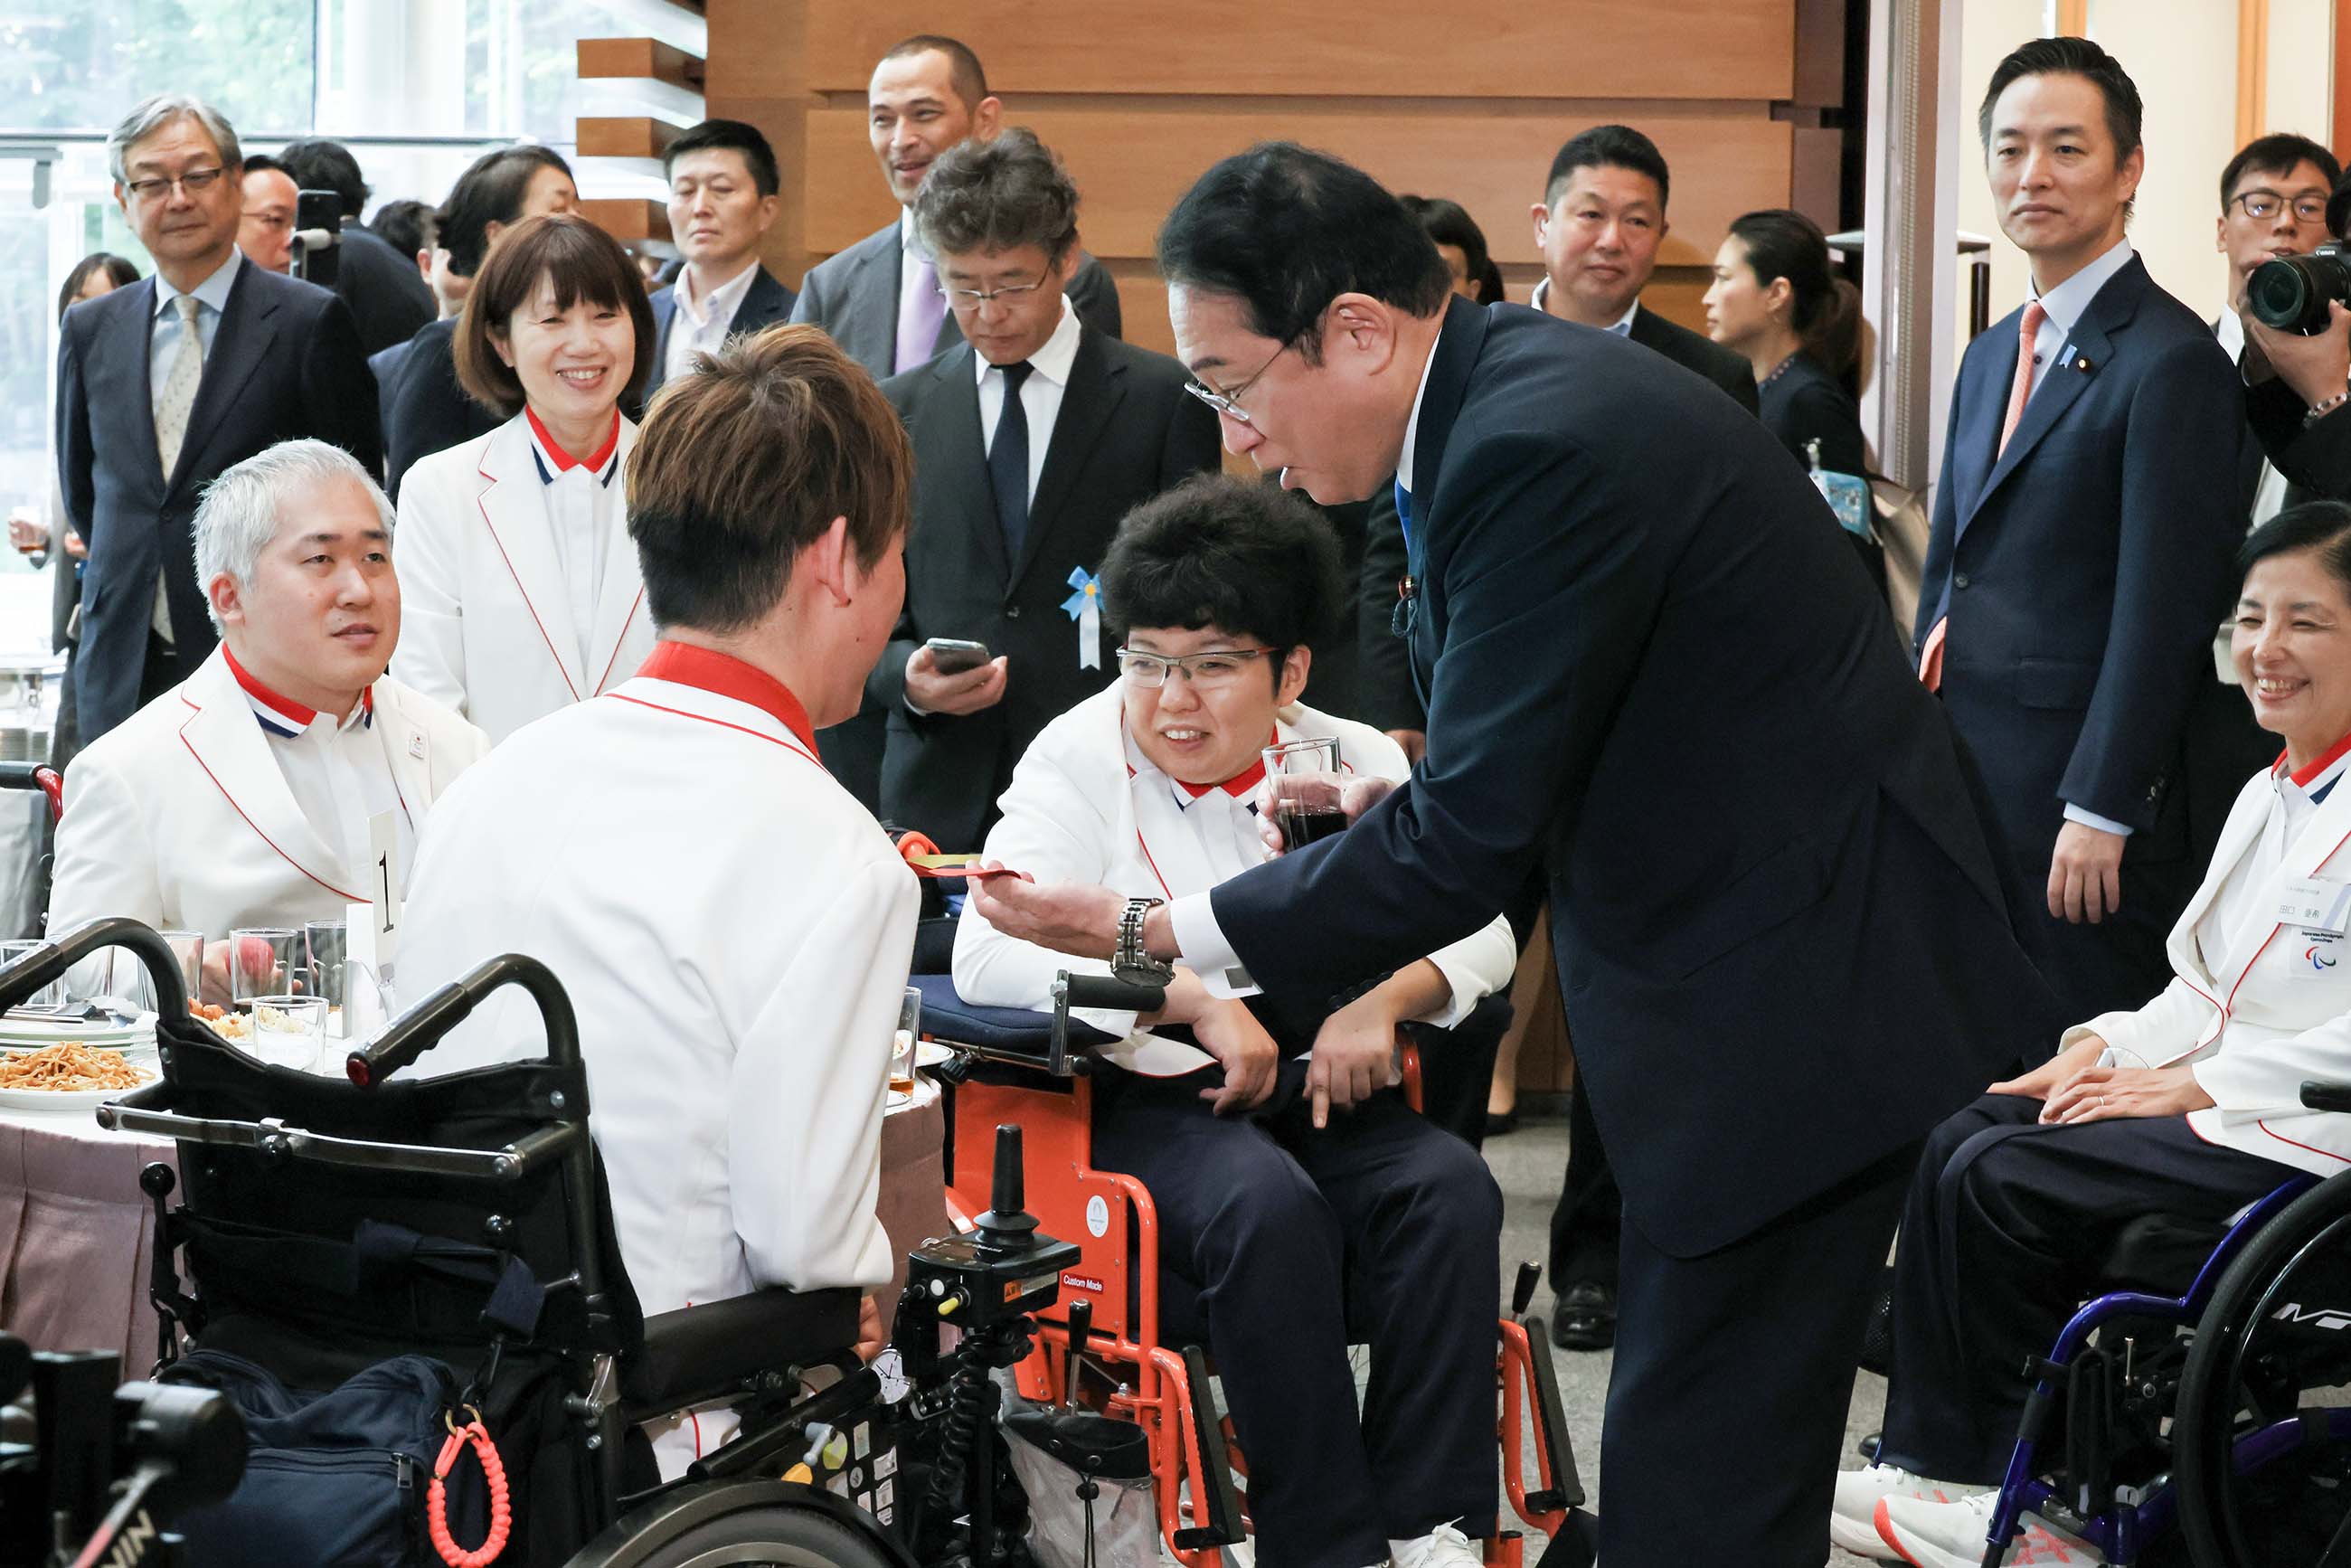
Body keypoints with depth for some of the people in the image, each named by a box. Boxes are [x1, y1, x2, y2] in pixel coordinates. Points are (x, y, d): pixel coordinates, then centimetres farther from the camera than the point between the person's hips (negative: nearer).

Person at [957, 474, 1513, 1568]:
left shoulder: (1354, 762, 11)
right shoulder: (1079, 760, 1)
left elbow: (1476, 931, 5)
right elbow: (988, 955, -13)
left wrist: (1385, 1001, -18)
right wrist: (1197, 1002, -21)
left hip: (1322, 1095, 4)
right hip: (1149, 1102, -4)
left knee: (1450, 1186, -25)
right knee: (1270, 1208, -33)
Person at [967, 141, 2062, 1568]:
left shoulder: (1544, 444, -25)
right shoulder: (1514, 387, 7)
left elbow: (1469, 844, -23)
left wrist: (1153, 932, -18)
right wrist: (1403, 794, 4)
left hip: (1799, 999, -11)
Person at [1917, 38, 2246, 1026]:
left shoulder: (2170, 363, -12)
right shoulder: (1990, 357, 17)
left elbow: (2161, 611, -16)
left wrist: (2101, 811, -18)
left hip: (2077, 797, -8)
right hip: (1960, 782, 8)